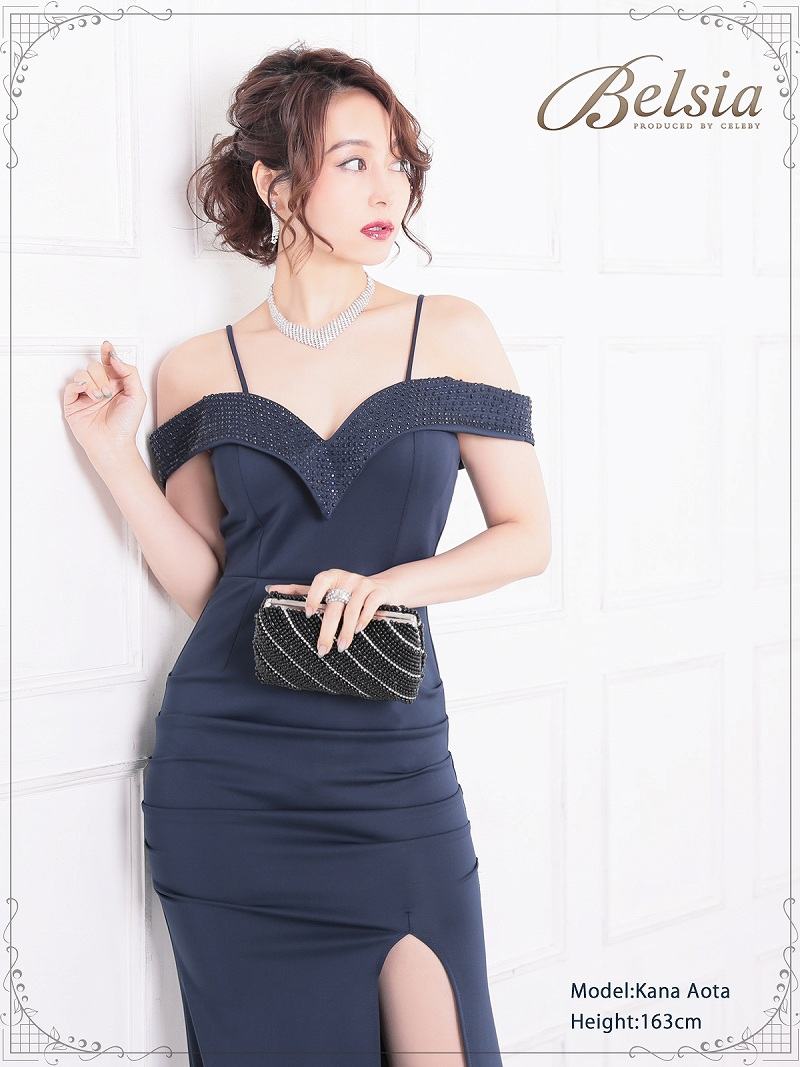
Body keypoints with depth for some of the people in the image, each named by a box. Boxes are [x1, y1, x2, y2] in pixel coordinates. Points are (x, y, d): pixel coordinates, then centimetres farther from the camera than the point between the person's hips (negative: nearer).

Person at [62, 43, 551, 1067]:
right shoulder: (199, 372, 4)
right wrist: (115, 453, -5)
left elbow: (528, 535, 2)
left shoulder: (451, 334, 2)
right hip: (225, 777, 1)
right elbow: (206, 587, 5)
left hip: (391, 767, 0)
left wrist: (394, 581, -14)